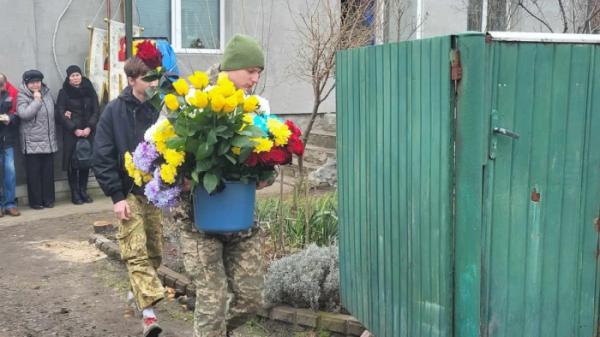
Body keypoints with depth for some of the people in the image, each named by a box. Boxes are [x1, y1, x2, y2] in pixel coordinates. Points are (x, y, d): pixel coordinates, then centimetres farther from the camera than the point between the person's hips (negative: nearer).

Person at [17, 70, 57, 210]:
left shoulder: (47, 94, 10)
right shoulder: (22, 96, -6)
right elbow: (24, 114, -21)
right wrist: (36, 101, -17)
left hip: (48, 141, 5)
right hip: (32, 143, -5)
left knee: (48, 171, 9)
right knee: (34, 173, 0)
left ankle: (48, 199, 17)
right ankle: (35, 201, 9)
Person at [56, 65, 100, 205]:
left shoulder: (90, 91, 8)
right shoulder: (64, 93, 1)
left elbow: (96, 111, 5)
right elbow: (60, 114, -4)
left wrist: (89, 127, -9)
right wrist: (74, 129, -13)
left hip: (88, 132, 3)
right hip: (71, 133, -2)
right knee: (73, 163, -3)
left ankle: (83, 191, 13)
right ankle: (75, 193, 3)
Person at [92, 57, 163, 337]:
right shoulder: (114, 111, -6)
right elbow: (102, 158, -7)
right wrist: (116, 196, -12)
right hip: (129, 193, -3)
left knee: (154, 251, 10)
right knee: (136, 253, -10)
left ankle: (138, 290, 33)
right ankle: (148, 313, -12)